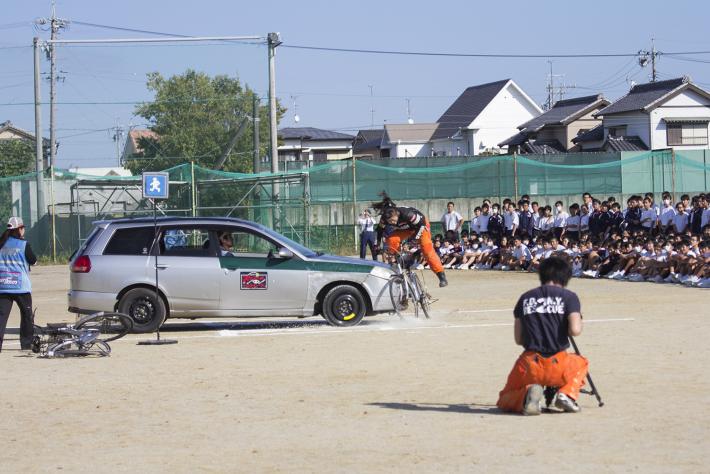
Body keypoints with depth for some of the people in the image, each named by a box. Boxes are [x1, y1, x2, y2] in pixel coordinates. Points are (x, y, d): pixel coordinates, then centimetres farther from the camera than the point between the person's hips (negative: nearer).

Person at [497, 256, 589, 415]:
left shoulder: (525, 298, 11)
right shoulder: (569, 297, 1)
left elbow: (518, 340, 12)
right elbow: (575, 330, -12)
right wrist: (578, 316, 10)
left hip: (529, 366, 1)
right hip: (559, 366, -1)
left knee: (504, 402, 25)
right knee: (581, 363, 35)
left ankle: (526, 394, -11)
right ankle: (567, 394, 5)